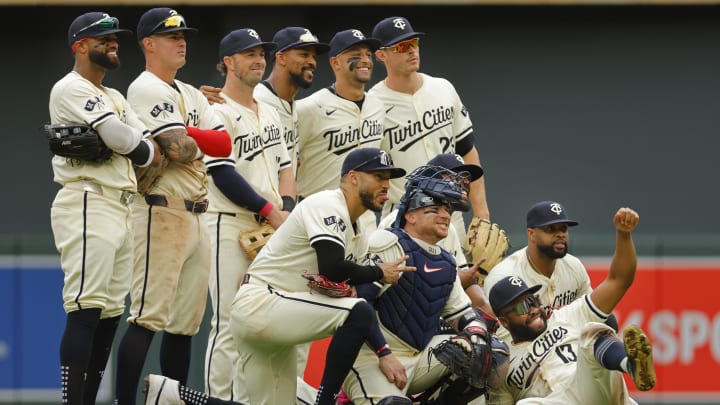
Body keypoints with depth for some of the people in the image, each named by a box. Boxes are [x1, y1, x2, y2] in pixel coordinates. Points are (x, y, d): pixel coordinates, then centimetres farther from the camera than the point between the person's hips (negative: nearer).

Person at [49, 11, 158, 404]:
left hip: (120, 210, 9)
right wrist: (147, 148, 3)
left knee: (110, 314, 6)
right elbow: (120, 138, -15)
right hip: (87, 206, -9)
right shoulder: (71, 89, -5)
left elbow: (146, 147, 16)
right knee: (86, 310, -16)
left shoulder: (116, 98, 24)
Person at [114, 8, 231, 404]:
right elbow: (181, 150, -19)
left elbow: (226, 144, 5)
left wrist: (185, 135, -9)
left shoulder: (191, 96, 20)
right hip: (162, 212, -9)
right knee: (148, 317, -14)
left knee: (185, 322, 9)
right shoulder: (147, 90, -8)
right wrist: (195, 141, 2)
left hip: (195, 218, 9)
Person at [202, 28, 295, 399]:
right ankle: (217, 400, -9)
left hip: (270, 229, 8)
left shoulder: (269, 114, 18)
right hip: (230, 226, -8)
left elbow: (284, 167, 18)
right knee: (228, 323, -10)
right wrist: (270, 211, -14)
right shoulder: (217, 113, -7)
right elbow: (223, 175, -14)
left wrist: (287, 208, -1)